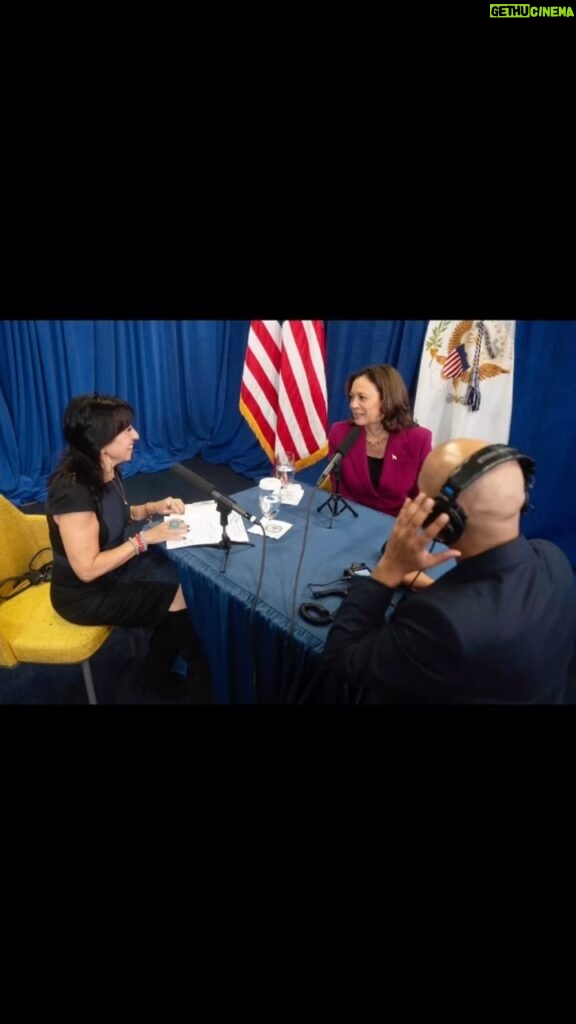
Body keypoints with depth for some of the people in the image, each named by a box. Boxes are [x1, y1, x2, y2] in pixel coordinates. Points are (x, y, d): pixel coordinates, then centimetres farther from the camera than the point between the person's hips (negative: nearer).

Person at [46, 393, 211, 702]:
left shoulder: (106, 471, -5)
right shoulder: (73, 490, -32)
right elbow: (88, 569, -29)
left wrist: (153, 508, -4)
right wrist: (145, 538, -25)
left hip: (114, 568, 8)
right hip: (85, 594, -8)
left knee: (180, 578, -7)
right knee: (179, 595, -10)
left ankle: (156, 675, 12)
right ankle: (201, 673, 18)